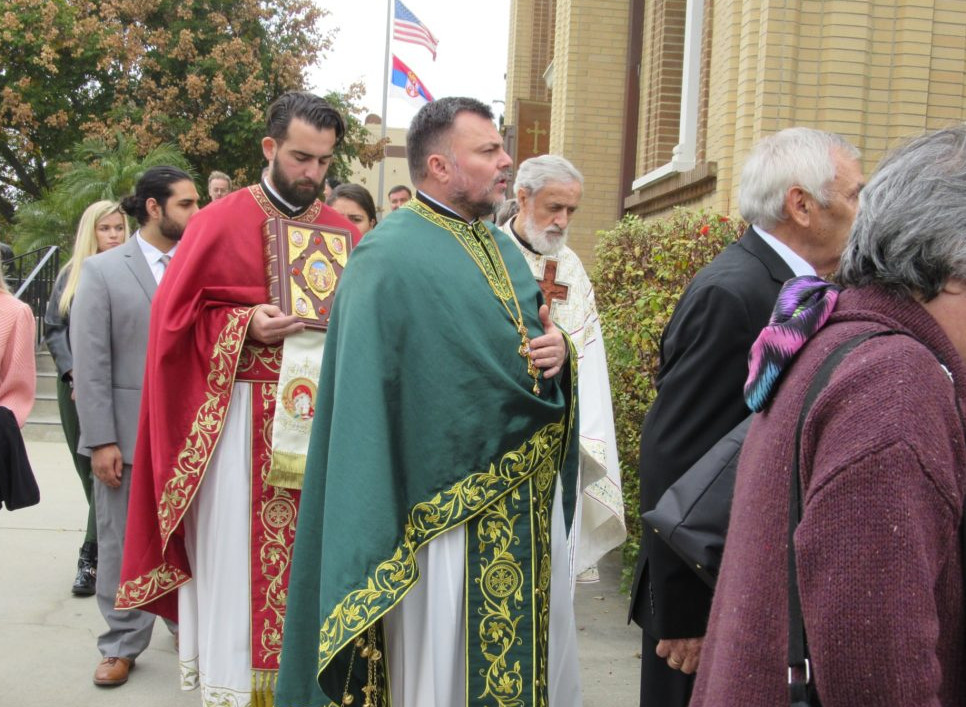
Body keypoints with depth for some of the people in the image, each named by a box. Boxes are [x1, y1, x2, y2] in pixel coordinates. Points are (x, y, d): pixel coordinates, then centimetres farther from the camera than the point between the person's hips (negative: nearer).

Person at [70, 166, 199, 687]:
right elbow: (90, 364, -5)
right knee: (122, 543, 9)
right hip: (128, 434, -2)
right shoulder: (103, 271, -1)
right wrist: (101, 441, -10)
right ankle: (121, 644, 23)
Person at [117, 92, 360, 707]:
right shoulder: (221, 223, -3)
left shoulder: (344, 232, 9)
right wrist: (246, 327, -17)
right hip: (240, 420, -3)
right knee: (239, 559, 1)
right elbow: (177, 317, -4)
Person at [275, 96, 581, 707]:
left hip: (531, 505, 7)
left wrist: (557, 351, -3)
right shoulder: (389, 258, -11)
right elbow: (364, 393, -14)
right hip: (444, 512, -7)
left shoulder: (505, 251, 14)